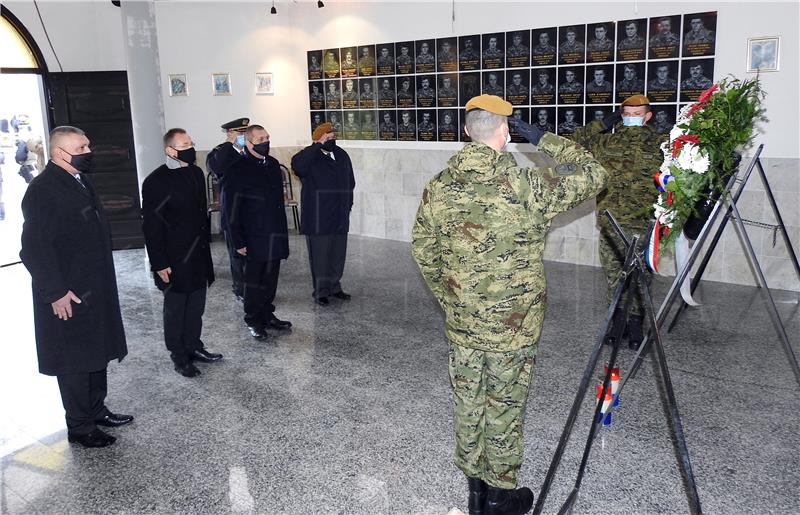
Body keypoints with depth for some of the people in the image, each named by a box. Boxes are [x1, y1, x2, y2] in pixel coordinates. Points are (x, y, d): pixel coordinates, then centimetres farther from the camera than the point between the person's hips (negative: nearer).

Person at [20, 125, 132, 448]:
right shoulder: (42, 190, -18)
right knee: (75, 363, 4)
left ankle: (96, 410, 35)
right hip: (69, 297, -9)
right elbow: (34, 249, -21)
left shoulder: (80, 182, 11)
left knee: (97, 354, 19)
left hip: (96, 291, 9)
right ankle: (80, 428, 19)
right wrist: (56, 293, -21)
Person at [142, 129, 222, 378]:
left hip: (199, 255, 6)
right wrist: (159, 264, -16)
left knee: (196, 307, 17)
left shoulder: (196, 173, 5)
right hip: (175, 260, -6)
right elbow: (151, 226, -15)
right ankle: (180, 357, 22)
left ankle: (194, 347, 33)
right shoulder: (156, 182, -16)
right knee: (175, 310, 9)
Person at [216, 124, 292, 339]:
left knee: (270, 279, 15)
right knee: (254, 281, 5)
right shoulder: (239, 168, -11)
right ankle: (253, 321, 18)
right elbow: (234, 209, -12)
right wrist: (238, 241, -14)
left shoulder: (273, 164, 9)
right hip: (254, 237, -6)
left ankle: (267, 315, 28)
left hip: (275, 235, 6)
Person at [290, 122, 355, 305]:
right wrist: (319, 145, -30)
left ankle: (334, 287, 28)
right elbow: (297, 164, -33)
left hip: (340, 216, 6)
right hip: (318, 218, -6)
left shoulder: (342, 156, 11)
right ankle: (320, 291, 13)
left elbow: (350, 182, 20)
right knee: (320, 255, 1)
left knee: (338, 254, 13)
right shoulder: (310, 157, -9)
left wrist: (348, 204, 13)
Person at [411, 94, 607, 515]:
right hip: (513, 323, -4)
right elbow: (592, 175, -4)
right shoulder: (527, 188, -17)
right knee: (504, 406, 12)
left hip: (460, 322, 4)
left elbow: (423, 251, 5)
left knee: (468, 402, 17)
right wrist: (545, 140, 1)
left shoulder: (439, 187, -4)